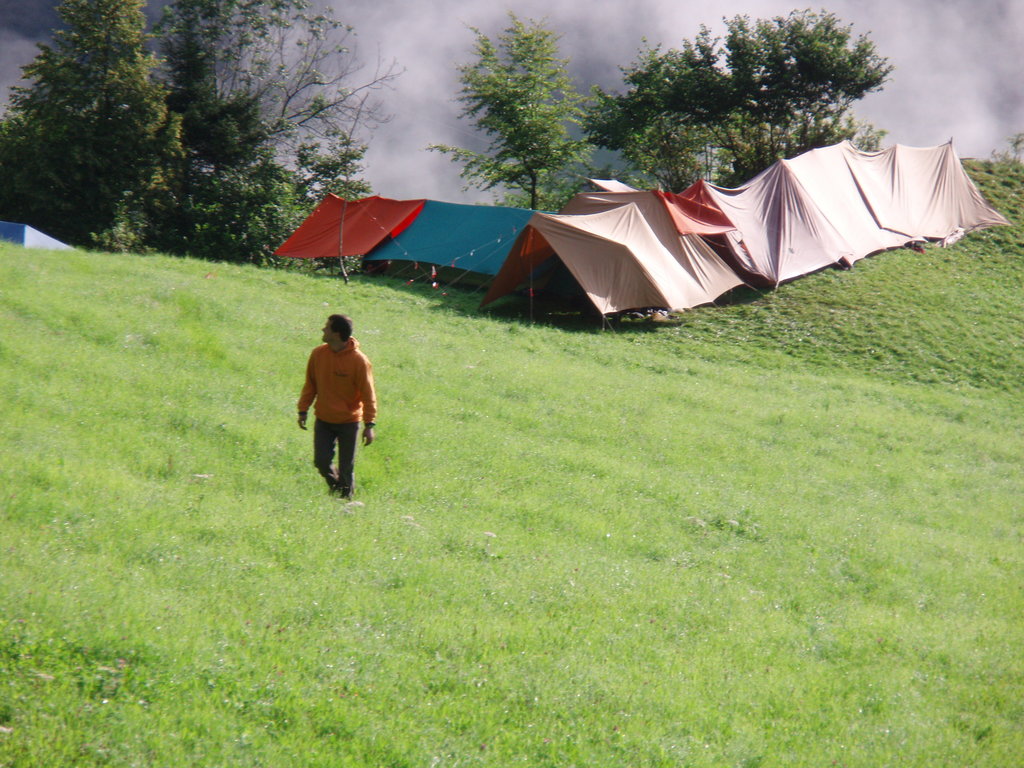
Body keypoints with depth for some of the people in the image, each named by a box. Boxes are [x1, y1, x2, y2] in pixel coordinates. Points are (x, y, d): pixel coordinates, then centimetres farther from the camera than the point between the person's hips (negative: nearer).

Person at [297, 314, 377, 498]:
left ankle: (345, 498, 21)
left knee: (346, 467, 2)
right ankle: (335, 487, 26)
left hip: (349, 422, -3)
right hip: (323, 420, 3)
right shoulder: (318, 354, -3)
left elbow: (368, 393, -11)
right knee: (321, 461, -3)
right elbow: (310, 384, 9)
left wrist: (369, 424, -14)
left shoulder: (359, 360, -15)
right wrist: (303, 410, 5)